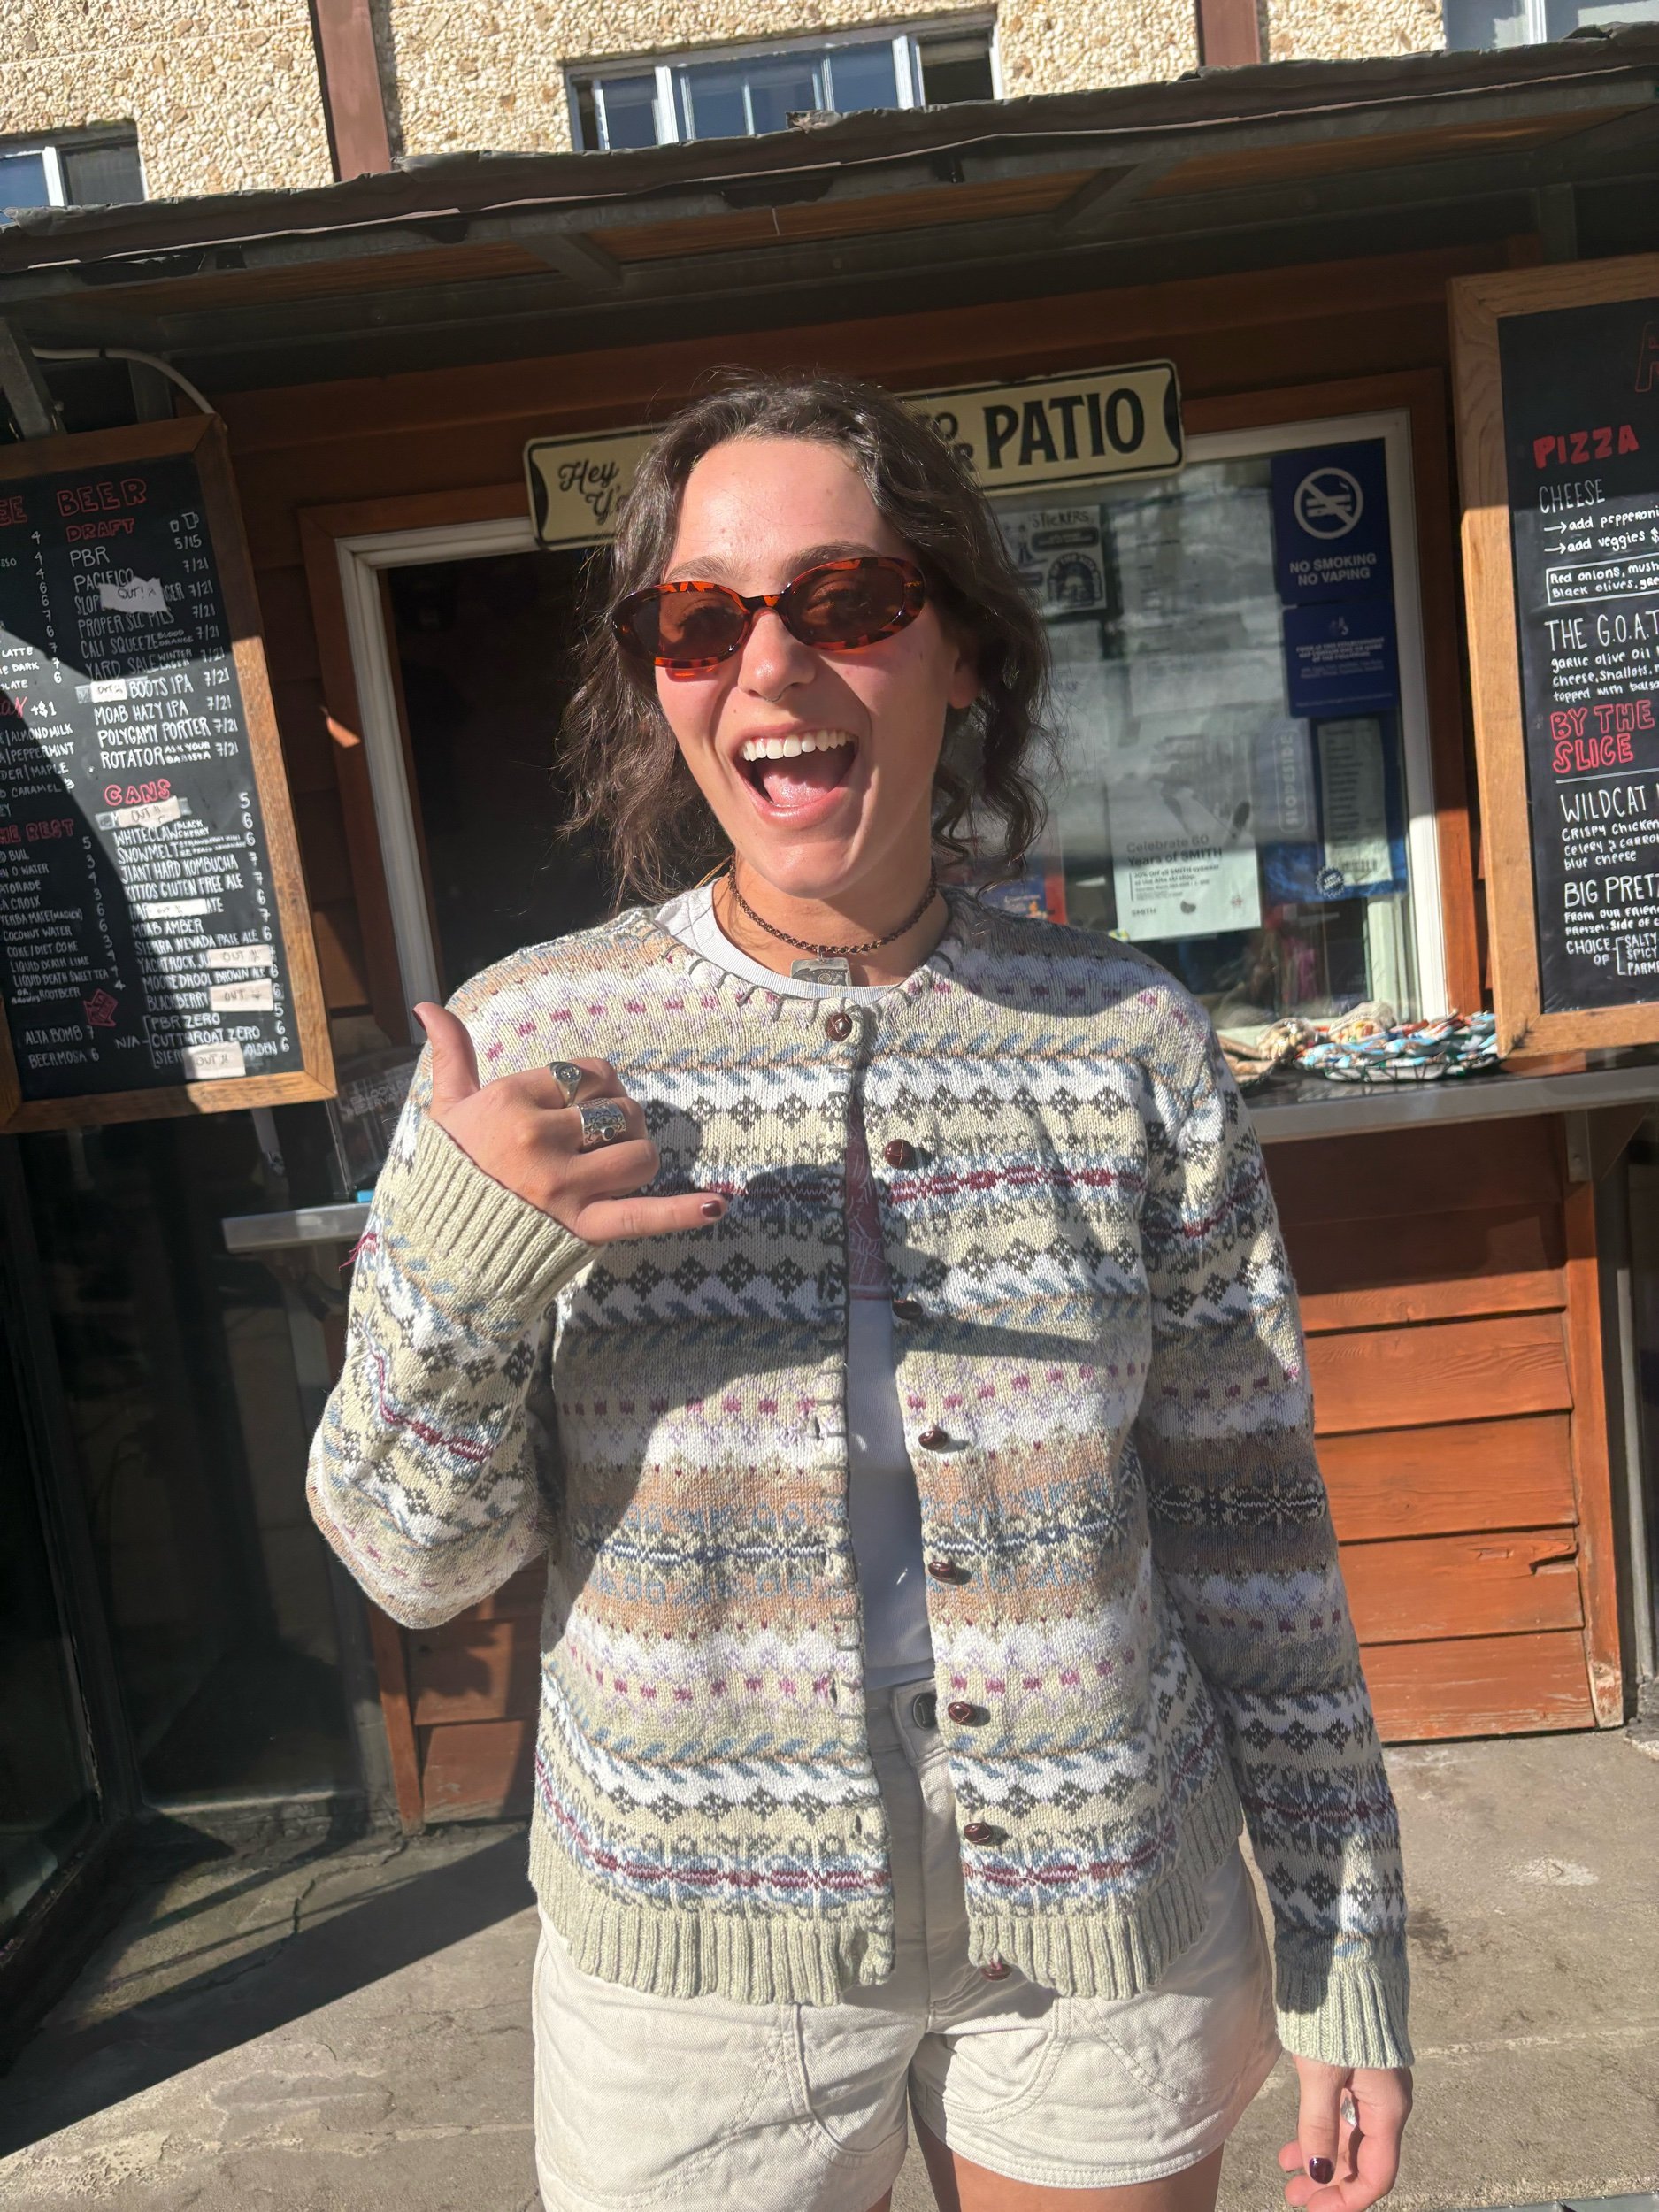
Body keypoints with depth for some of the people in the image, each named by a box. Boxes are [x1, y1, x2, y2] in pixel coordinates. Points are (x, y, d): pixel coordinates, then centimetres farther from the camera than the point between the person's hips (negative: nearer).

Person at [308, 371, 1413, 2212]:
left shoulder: (1131, 1043, -10)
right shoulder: (526, 1044, -12)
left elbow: (1248, 1521, -2)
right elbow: (421, 1563, -7)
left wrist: (1351, 1956, 3)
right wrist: (452, 1271, -25)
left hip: (1109, 1925, 1)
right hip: (694, 1944, 1)